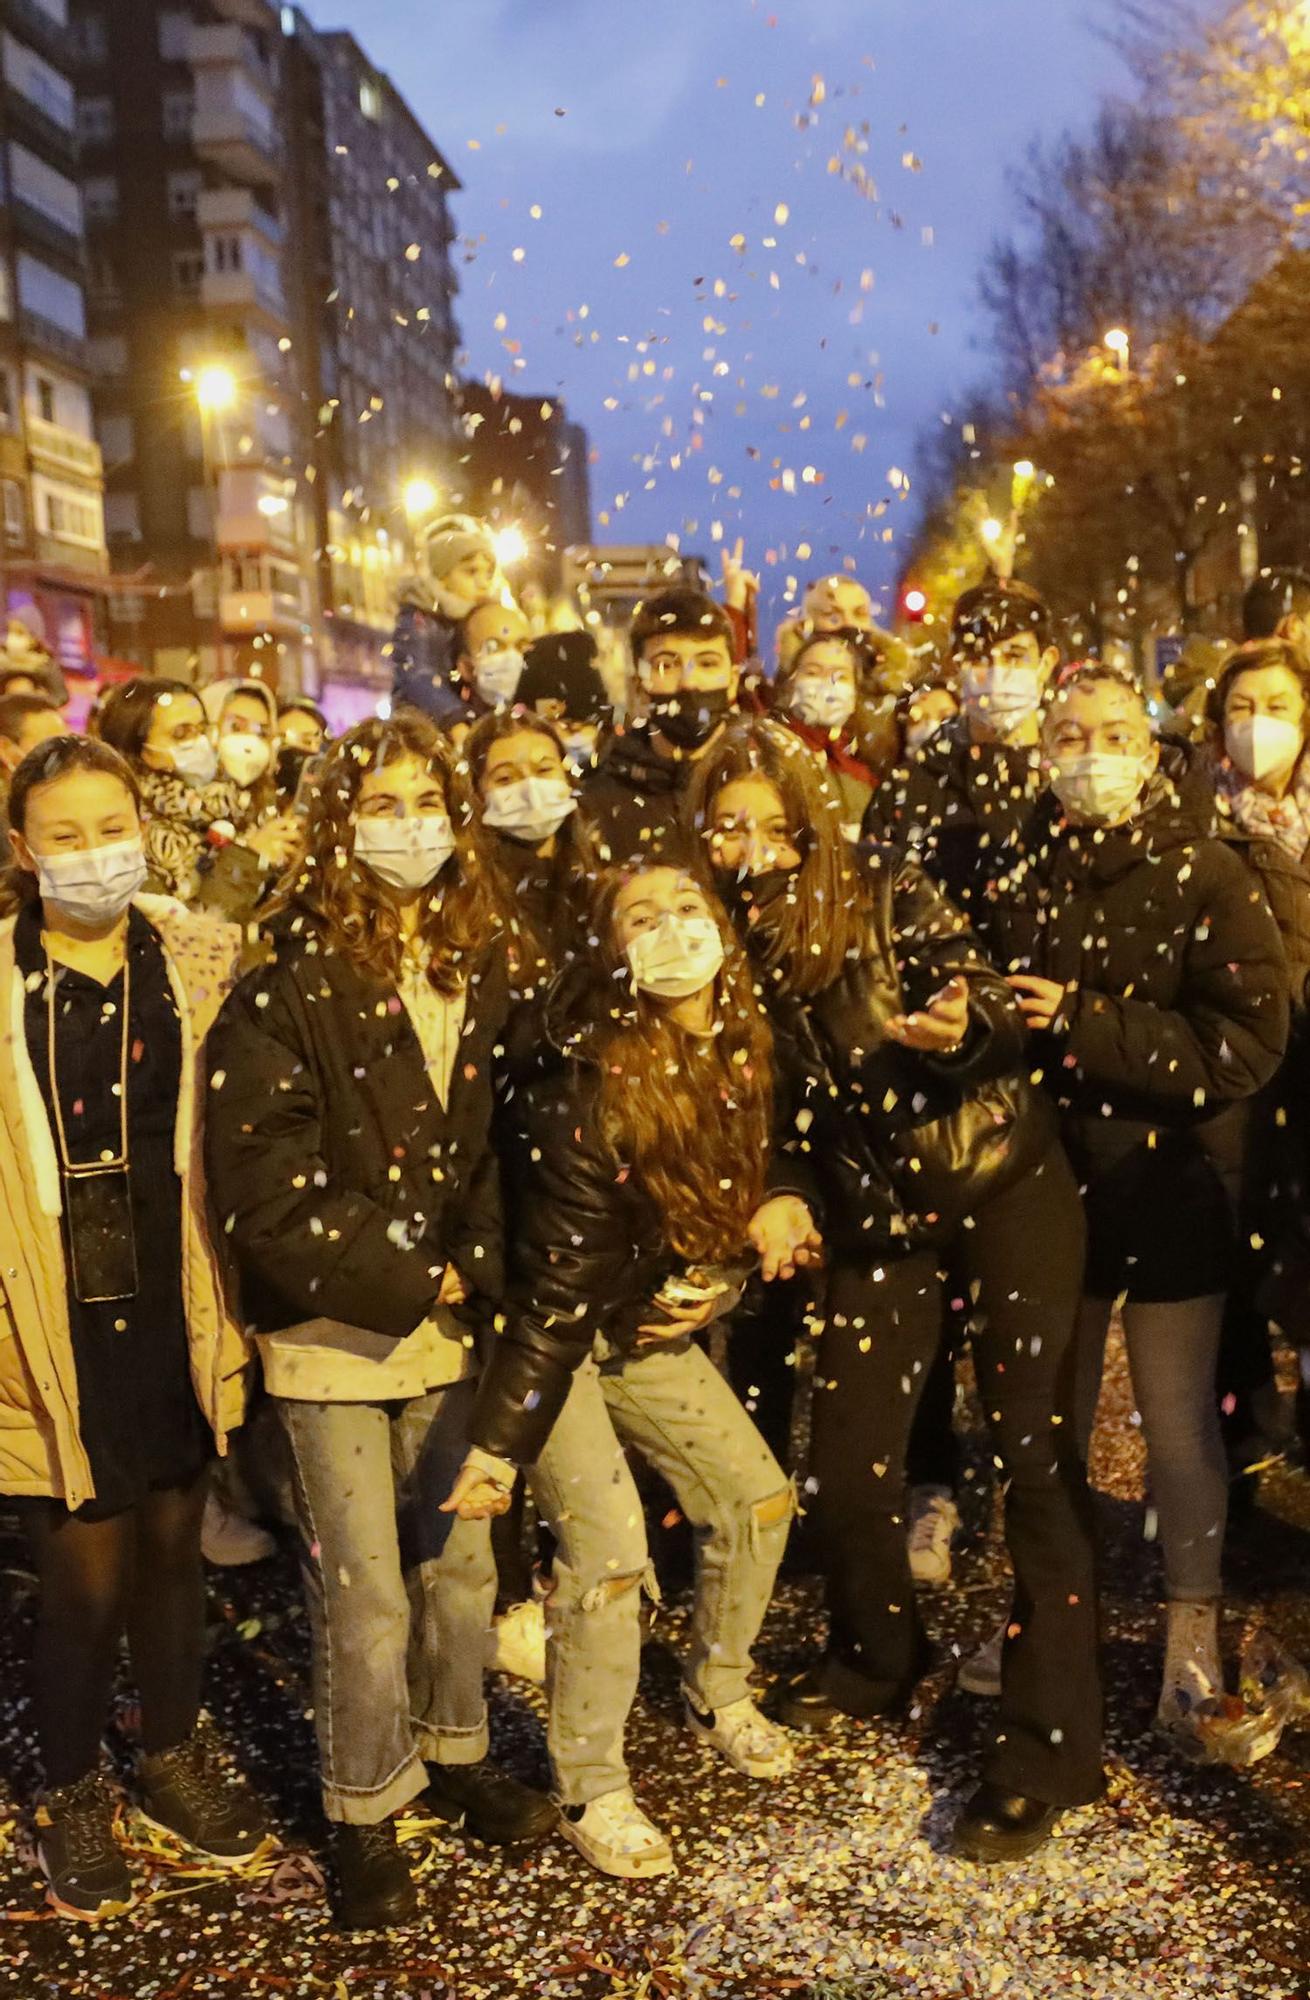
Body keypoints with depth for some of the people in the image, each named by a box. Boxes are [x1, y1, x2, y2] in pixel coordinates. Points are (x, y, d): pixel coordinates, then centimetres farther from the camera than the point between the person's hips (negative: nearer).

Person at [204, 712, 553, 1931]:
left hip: (449, 1326, 5)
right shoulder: (288, 990, -13)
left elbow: (498, 1148, 8)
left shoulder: (483, 971, 4)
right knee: (364, 1595, 5)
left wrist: (474, 1273, -6)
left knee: (461, 1562, 15)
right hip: (331, 1335, -4)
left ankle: (455, 1756, 39)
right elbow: (264, 1193, -16)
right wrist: (406, 1284, -13)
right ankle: (363, 1815, 27)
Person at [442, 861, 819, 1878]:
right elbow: (556, 1283, -27)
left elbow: (758, 1165, 12)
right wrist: (499, 1439, -24)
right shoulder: (587, 1089, -29)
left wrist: (784, 1201, -12)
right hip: (553, 1337, -7)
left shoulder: (741, 1056, -9)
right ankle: (591, 1793, 11)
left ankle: (719, 1696, 36)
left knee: (757, 1493, 10)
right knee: (610, 1549, -12)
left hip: (651, 1329, 7)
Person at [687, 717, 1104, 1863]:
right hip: (879, 1219, 4)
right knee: (845, 1473, 3)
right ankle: (879, 1659, 34)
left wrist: (963, 1028, -37)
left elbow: (998, 1017, -16)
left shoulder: (884, 895, -13)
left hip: (1007, 1187, -3)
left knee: (1035, 1455, -5)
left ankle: (1049, 1748, 6)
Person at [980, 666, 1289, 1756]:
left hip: (1171, 1185, -3)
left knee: (1179, 1417, 4)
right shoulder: (1022, 875, 2)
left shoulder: (1208, 876, -10)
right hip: (1054, 1181, 4)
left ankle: (1193, 1637, 22)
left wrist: (1083, 1024, -20)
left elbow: (1248, 1043, -18)